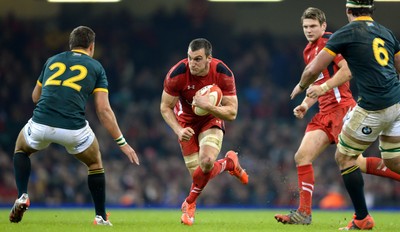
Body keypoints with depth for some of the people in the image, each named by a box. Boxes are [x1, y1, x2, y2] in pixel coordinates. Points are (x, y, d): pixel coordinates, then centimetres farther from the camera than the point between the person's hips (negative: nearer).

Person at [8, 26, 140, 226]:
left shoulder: (52, 61, 22)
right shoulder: (96, 67, 14)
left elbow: (35, 97, 33)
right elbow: (103, 110, 7)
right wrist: (121, 142, 11)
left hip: (40, 124, 2)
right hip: (73, 130, -2)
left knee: (21, 149, 35)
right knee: (95, 164, 27)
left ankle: (22, 197, 14)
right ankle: (101, 216, 25)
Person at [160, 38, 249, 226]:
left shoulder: (223, 74, -24)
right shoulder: (177, 74, -26)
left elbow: (232, 113, -21)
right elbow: (165, 107, -12)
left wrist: (208, 106, -37)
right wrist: (178, 130, -27)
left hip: (212, 120, -1)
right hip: (187, 123, 1)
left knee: (207, 162, -26)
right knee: (197, 172, -9)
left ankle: (189, 203, 0)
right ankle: (229, 163, 25)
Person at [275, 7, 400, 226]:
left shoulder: (329, 41, -6)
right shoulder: (308, 51, 22)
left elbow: (348, 70, -17)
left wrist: (323, 88, -20)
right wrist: (305, 104, 15)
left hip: (341, 107, -9)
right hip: (324, 113, 9)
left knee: (354, 162, -16)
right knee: (302, 156, -2)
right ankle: (304, 212, -2)